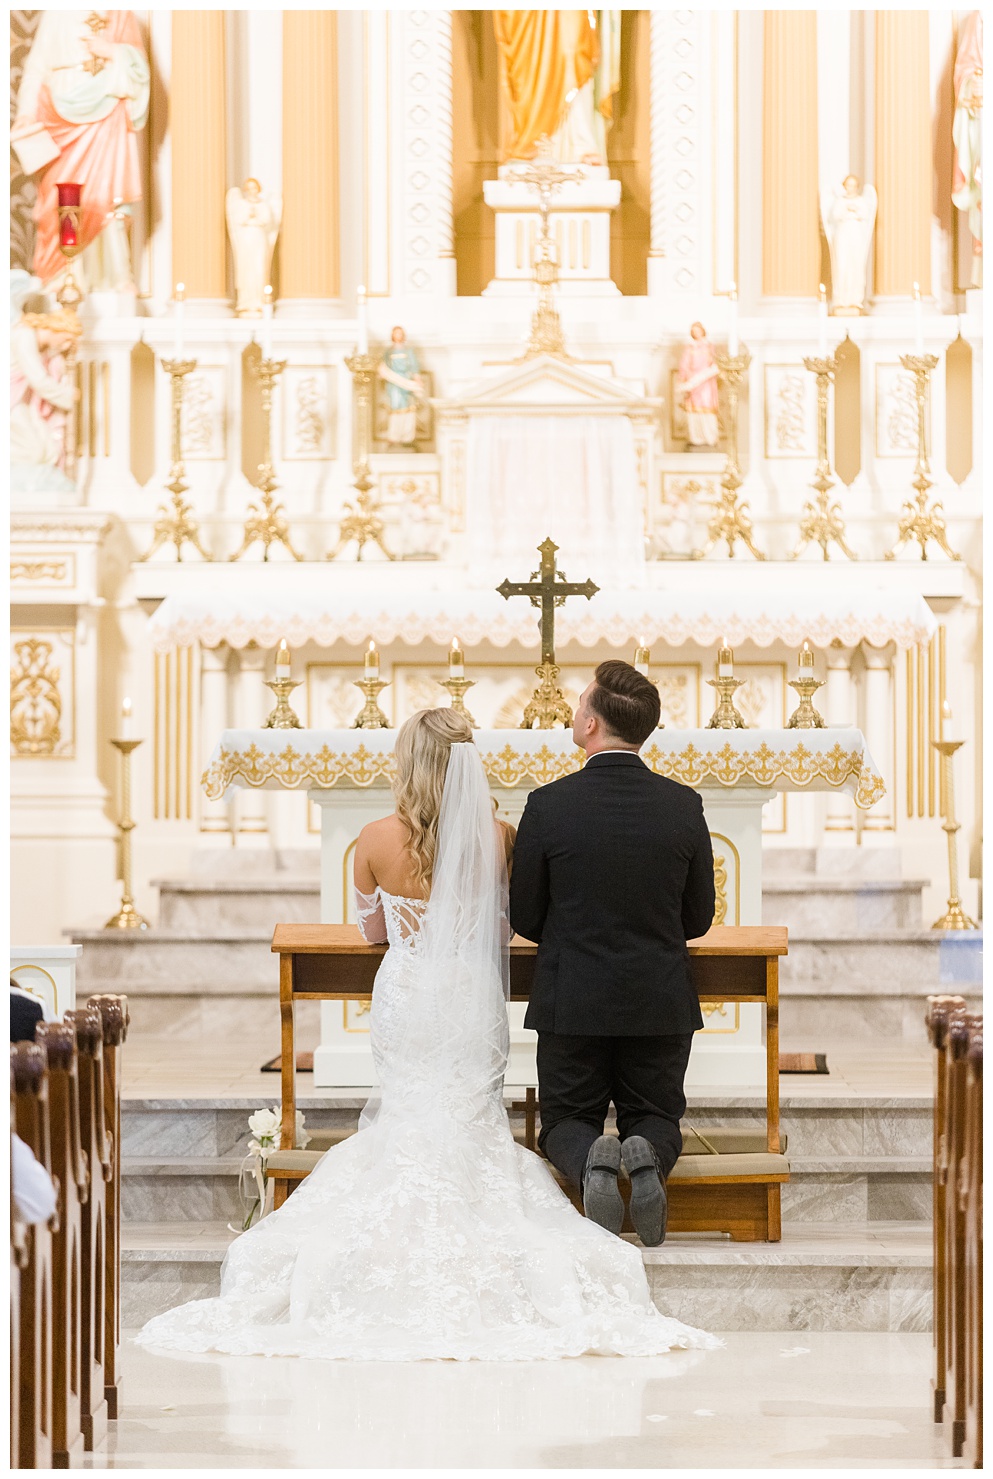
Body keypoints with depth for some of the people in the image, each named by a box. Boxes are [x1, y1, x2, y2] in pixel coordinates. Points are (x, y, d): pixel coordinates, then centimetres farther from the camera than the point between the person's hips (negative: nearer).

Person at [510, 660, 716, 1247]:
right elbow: (698, 919, 4)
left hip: (572, 1001, -1)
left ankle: (592, 1158, -19)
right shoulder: (685, 807, -6)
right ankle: (647, 1154, -17)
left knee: (566, 1123, 16)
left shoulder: (549, 805, -12)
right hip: (663, 1001, 1)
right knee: (657, 1119, 19)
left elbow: (524, 918, -2)